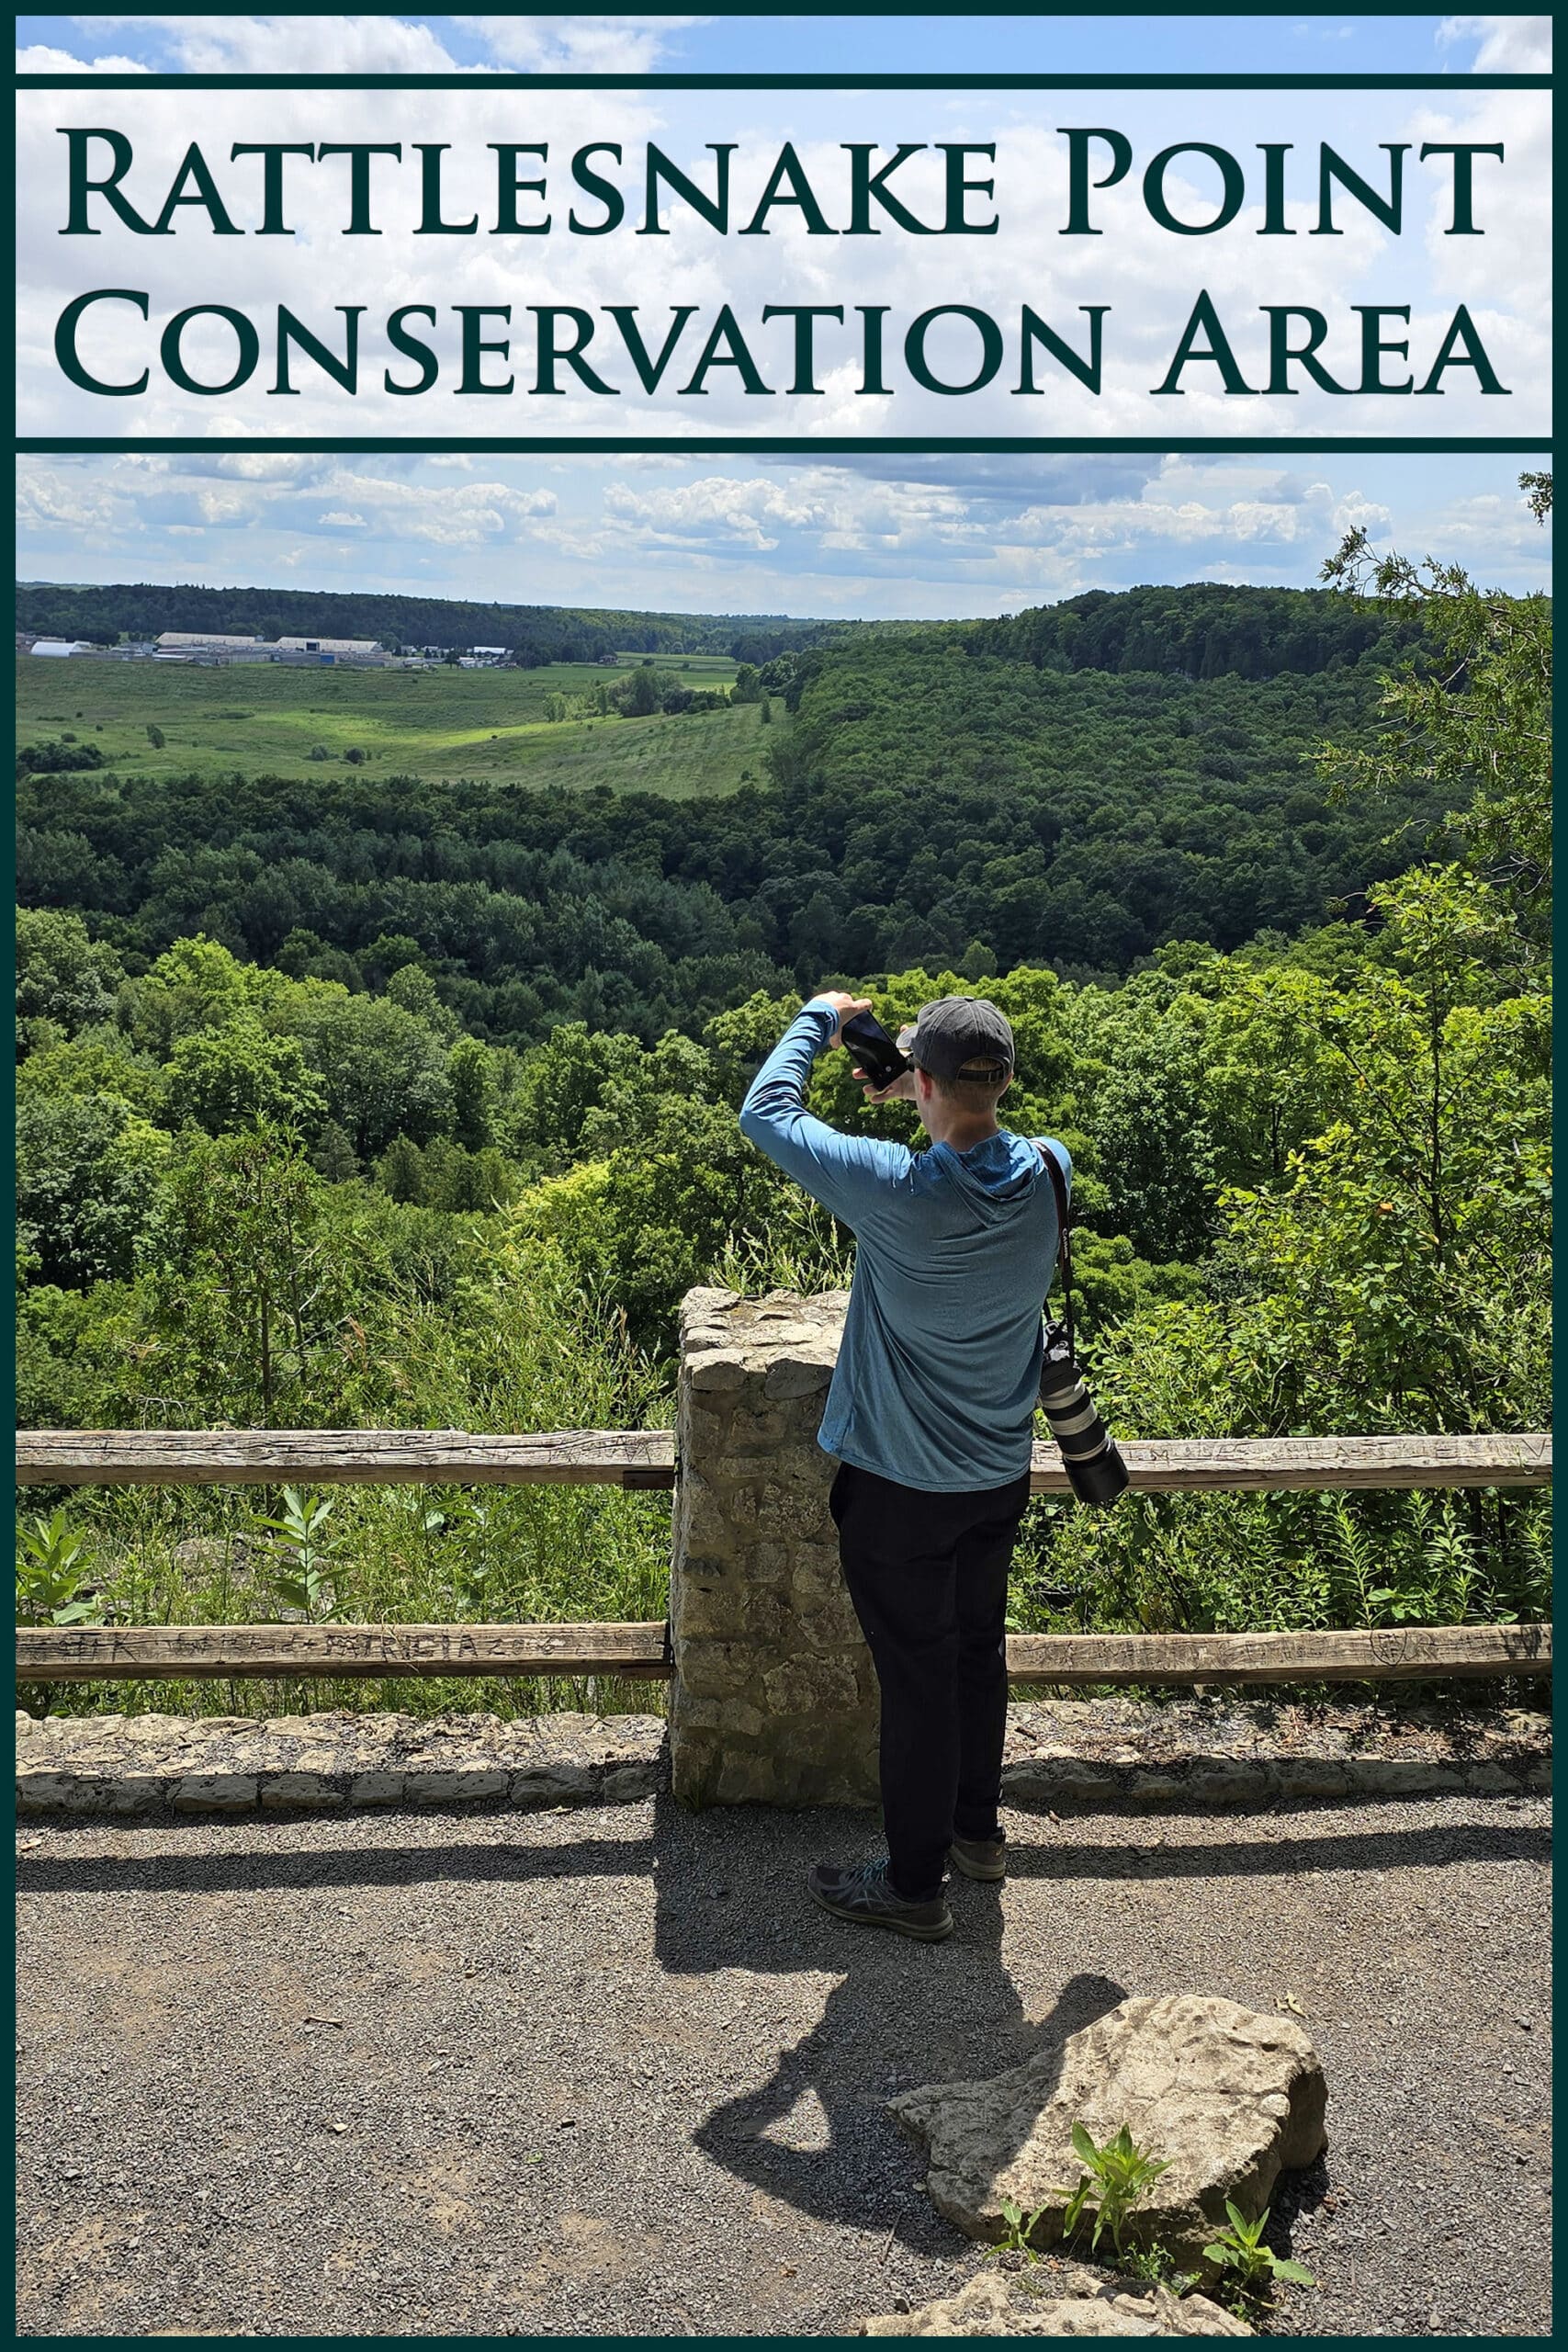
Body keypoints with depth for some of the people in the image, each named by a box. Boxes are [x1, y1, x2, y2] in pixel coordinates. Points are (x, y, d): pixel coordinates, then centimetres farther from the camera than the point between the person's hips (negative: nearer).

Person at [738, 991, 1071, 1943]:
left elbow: (766, 1112, -14)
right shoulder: (1050, 1173, -12)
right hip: (1003, 1476, 6)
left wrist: (820, 1017, -1)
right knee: (980, 1647, 23)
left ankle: (916, 1884, 25)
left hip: (902, 1487, -5)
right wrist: (921, 1105, 7)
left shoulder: (895, 1191, -28)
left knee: (918, 1674, 8)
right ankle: (978, 1830, 42)